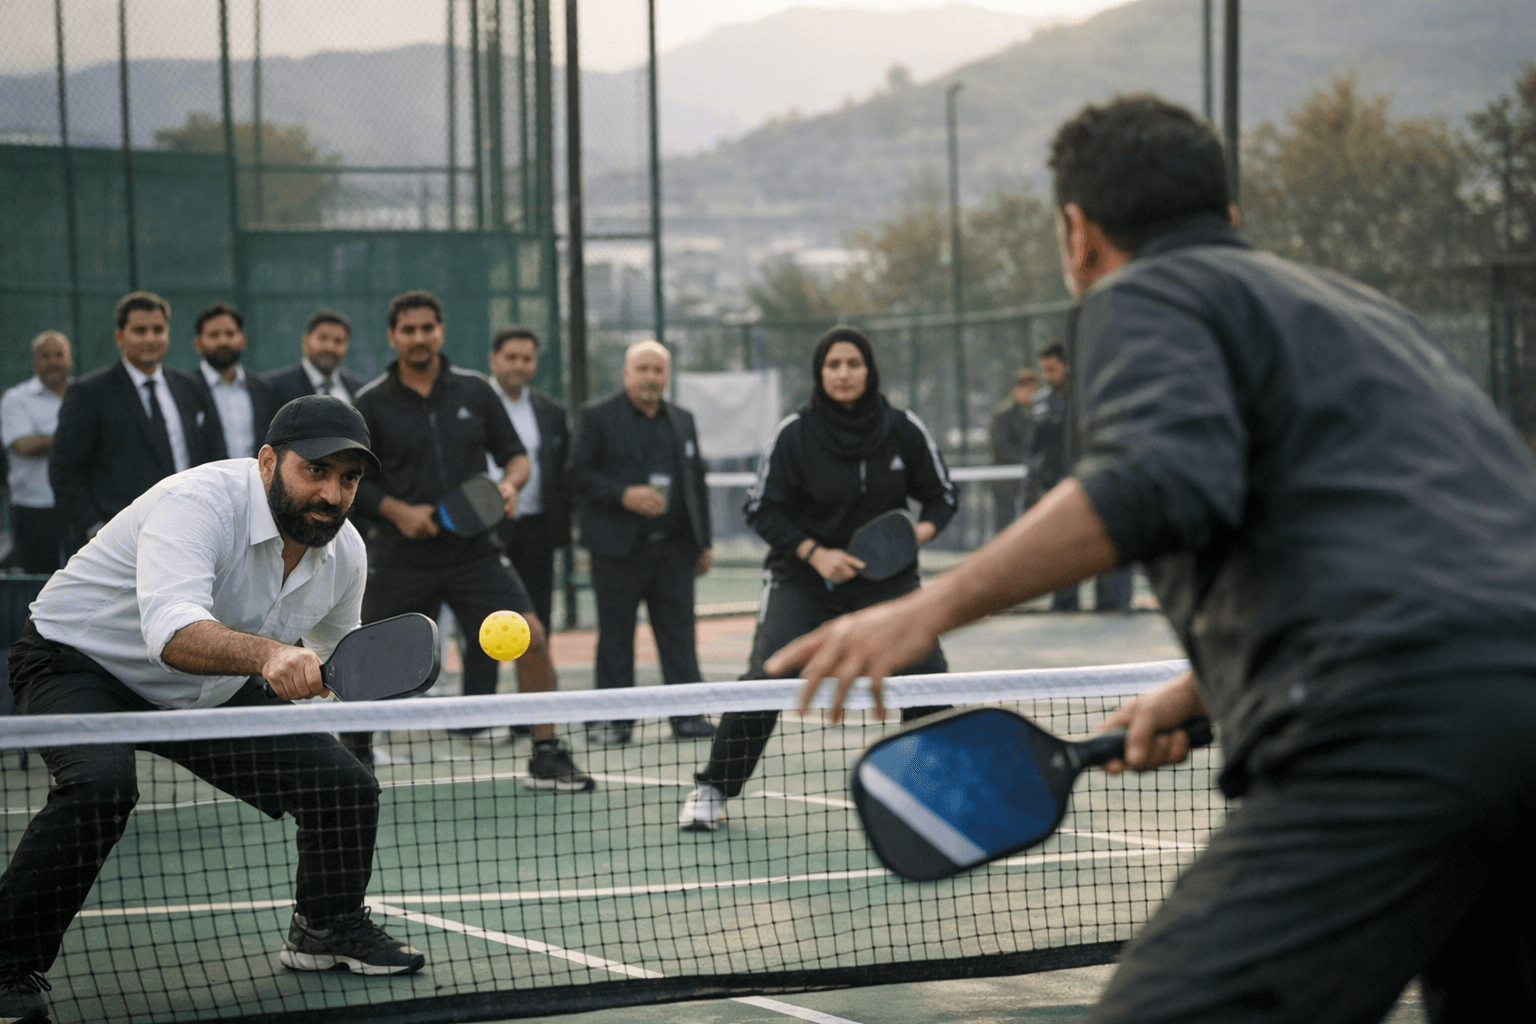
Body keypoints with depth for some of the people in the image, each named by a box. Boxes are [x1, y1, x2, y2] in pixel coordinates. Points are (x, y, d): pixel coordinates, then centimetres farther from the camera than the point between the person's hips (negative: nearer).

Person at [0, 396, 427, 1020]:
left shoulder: (345, 553, -7)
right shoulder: (198, 502, -32)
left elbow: (331, 653, 17)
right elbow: (171, 631, -50)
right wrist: (268, 653, -64)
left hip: (213, 692, 7)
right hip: (80, 661, -7)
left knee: (346, 786, -4)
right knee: (100, 785, -36)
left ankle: (327, 928, 24)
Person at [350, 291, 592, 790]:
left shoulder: (474, 390, 4)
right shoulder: (371, 403, -1)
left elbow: (516, 454, 11)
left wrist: (509, 484, -11)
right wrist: (396, 509, -12)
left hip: (473, 549, 1)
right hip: (402, 556, -1)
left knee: (530, 635, -15)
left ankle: (546, 756, -6)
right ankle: (356, 748, 32)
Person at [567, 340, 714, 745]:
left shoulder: (683, 420, 15)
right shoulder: (598, 417, 1)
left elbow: (696, 481, 17)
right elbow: (579, 474, -6)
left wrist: (703, 542, 13)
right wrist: (623, 495, -19)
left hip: (674, 545, 4)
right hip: (619, 548, -4)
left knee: (679, 632, 2)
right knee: (615, 635, 0)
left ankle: (687, 714, 6)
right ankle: (613, 718, 7)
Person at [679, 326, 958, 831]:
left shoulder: (904, 430, -4)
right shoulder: (793, 433, -9)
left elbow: (942, 495, 6)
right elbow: (763, 509, -4)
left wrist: (923, 529, -16)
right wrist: (815, 553, -17)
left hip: (886, 578, 2)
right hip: (803, 580, -2)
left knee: (928, 673, -13)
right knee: (765, 679, -16)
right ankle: (712, 791, -1)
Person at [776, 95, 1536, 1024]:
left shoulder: (1142, 295, 8)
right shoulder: (1359, 306, 34)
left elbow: (1161, 480, -13)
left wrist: (934, 608, -10)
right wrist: (1207, 688, 47)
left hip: (1397, 733, -9)